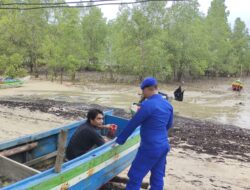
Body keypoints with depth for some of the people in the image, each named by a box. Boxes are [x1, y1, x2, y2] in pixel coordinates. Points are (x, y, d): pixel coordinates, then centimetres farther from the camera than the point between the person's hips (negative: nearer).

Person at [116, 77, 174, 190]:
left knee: (135, 177, 3)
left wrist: (119, 140, -1)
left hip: (150, 148, -8)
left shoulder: (147, 105, -19)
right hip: (164, 146, 8)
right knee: (157, 178, 16)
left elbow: (132, 124, -12)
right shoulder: (168, 105, 5)